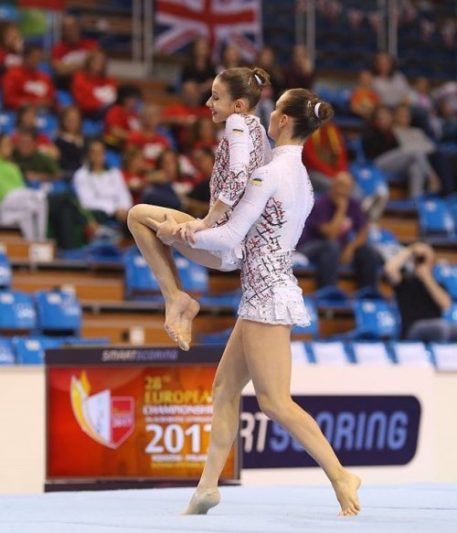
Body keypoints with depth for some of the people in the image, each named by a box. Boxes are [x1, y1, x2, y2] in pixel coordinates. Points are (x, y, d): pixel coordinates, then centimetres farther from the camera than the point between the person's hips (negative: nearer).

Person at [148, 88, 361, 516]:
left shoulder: (269, 173, -15)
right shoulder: (301, 177, 13)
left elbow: (231, 236, -17)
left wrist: (180, 233, -2)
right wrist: (193, 231, 21)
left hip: (267, 293, -10)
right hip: (267, 292, 10)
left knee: (274, 400, -7)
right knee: (225, 388, 11)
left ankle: (340, 476, -7)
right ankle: (208, 484, 12)